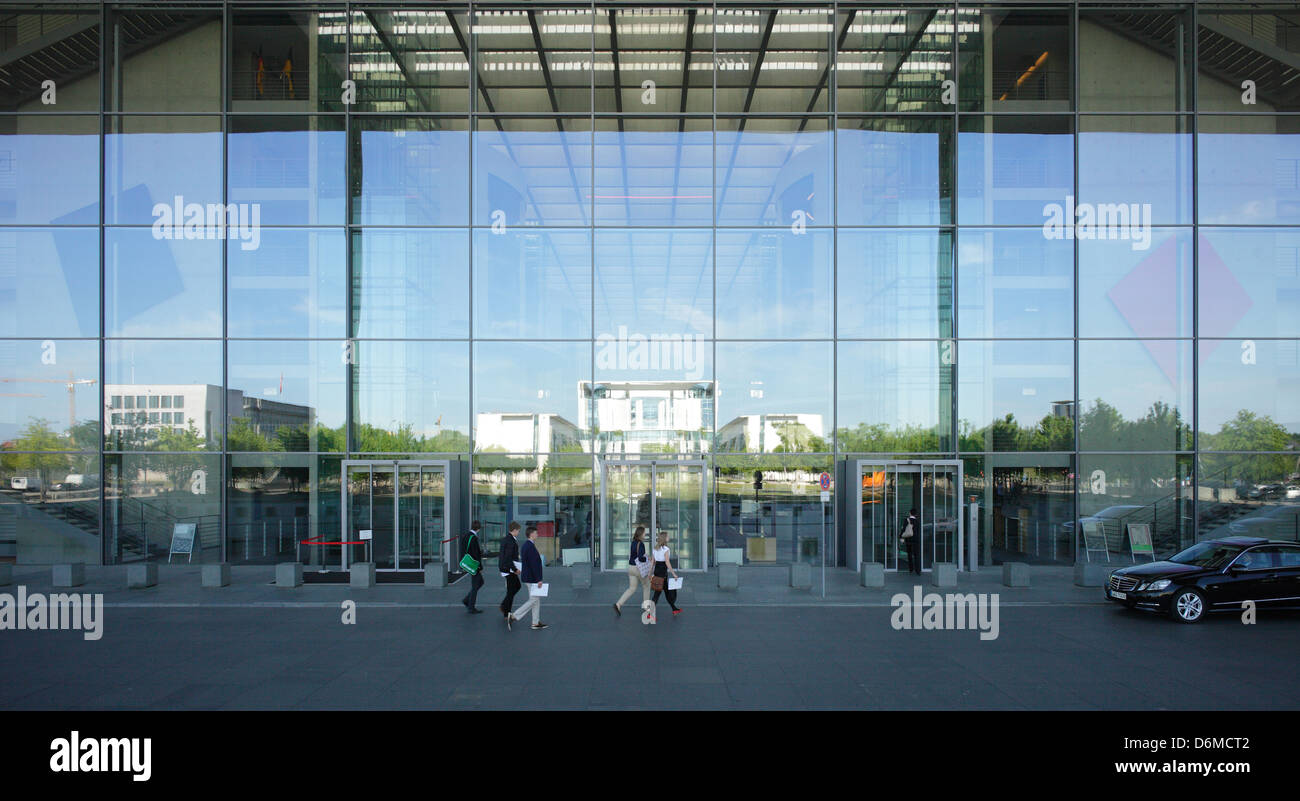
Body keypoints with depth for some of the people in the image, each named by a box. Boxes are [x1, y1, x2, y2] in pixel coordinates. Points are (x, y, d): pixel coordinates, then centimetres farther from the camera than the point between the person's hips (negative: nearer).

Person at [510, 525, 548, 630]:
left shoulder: (525, 545, 11)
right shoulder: (531, 546, -21)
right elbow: (534, 564, -23)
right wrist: (539, 580, -21)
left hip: (528, 577, 10)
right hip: (532, 578, -10)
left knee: (537, 599, 13)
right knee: (533, 600, -4)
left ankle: (536, 622, 16)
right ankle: (514, 616, -2)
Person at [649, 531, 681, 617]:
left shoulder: (656, 548, 9)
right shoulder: (666, 549, -14)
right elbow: (667, 563, -18)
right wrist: (674, 574, -14)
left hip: (656, 570, 8)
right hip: (663, 572, -8)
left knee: (667, 590, 18)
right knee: (658, 592, -4)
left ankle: (674, 609, 28)